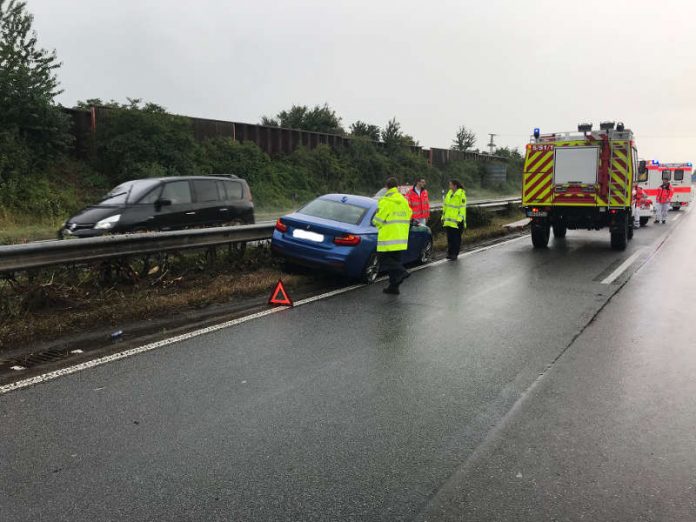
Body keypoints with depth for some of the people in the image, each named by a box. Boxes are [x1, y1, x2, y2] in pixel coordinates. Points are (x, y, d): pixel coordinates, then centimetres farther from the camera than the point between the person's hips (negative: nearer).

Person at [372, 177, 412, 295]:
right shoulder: (404, 201, 11)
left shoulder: (385, 201, -12)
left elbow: (378, 220, -11)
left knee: (384, 260, -1)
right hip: (401, 238, 7)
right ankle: (394, 286, 15)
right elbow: (407, 218, 15)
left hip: (388, 238, -7)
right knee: (395, 260, 13)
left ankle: (401, 272, -20)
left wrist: (375, 222, 11)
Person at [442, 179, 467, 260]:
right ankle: (450, 253, 19)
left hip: (456, 222, -7)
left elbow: (462, 208, -13)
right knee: (449, 238, 11)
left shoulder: (461, 195, -10)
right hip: (448, 221, 7)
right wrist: (443, 217, 16)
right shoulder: (449, 193, 12)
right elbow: (445, 206, 17)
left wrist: (459, 220, -18)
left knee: (456, 239, 1)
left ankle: (454, 254, 7)